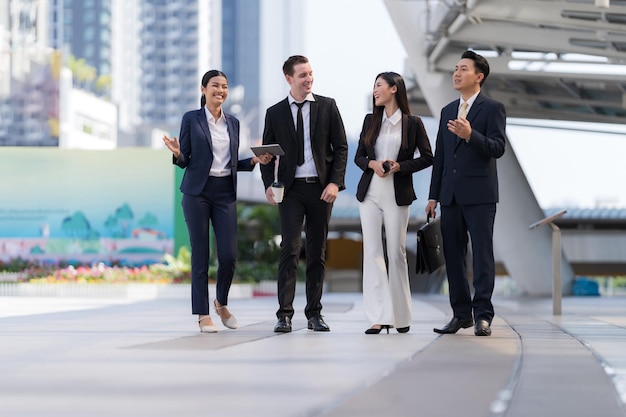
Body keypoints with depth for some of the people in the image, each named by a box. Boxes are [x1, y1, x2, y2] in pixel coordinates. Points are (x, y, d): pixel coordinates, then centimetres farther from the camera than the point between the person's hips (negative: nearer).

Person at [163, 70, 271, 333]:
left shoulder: (233, 123, 13)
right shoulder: (191, 119, 1)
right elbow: (184, 161, 1)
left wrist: (254, 161, 1)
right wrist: (177, 154, -20)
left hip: (226, 193, 3)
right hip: (198, 192, -3)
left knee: (229, 255, -3)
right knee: (200, 254, -2)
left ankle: (221, 303, 22)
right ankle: (203, 315, 5)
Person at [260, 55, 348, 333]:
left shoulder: (327, 106, 4)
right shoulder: (275, 113, 5)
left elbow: (341, 147, 4)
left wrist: (335, 183, -7)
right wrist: (269, 185, -6)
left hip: (321, 187, 1)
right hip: (290, 188, -1)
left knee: (317, 252, 6)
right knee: (290, 248, -11)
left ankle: (314, 313, 12)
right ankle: (284, 314, -10)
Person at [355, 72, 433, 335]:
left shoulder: (412, 123, 0)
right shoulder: (370, 120, 9)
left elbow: (427, 158, 1)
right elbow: (358, 156, 12)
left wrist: (400, 166, -12)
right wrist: (372, 164, -9)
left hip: (397, 195, -3)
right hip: (370, 193, 3)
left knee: (396, 253, 1)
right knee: (372, 252, -5)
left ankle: (401, 316, 13)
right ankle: (380, 316, -6)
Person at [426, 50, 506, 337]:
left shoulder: (492, 108, -1)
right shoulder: (447, 111, 17)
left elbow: (497, 148, -11)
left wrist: (470, 135, -27)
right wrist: (434, 195, 14)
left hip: (479, 194, -6)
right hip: (451, 195, 6)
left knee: (482, 254, -6)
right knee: (452, 255, 6)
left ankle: (483, 315, -6)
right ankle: (461, 313, 13)